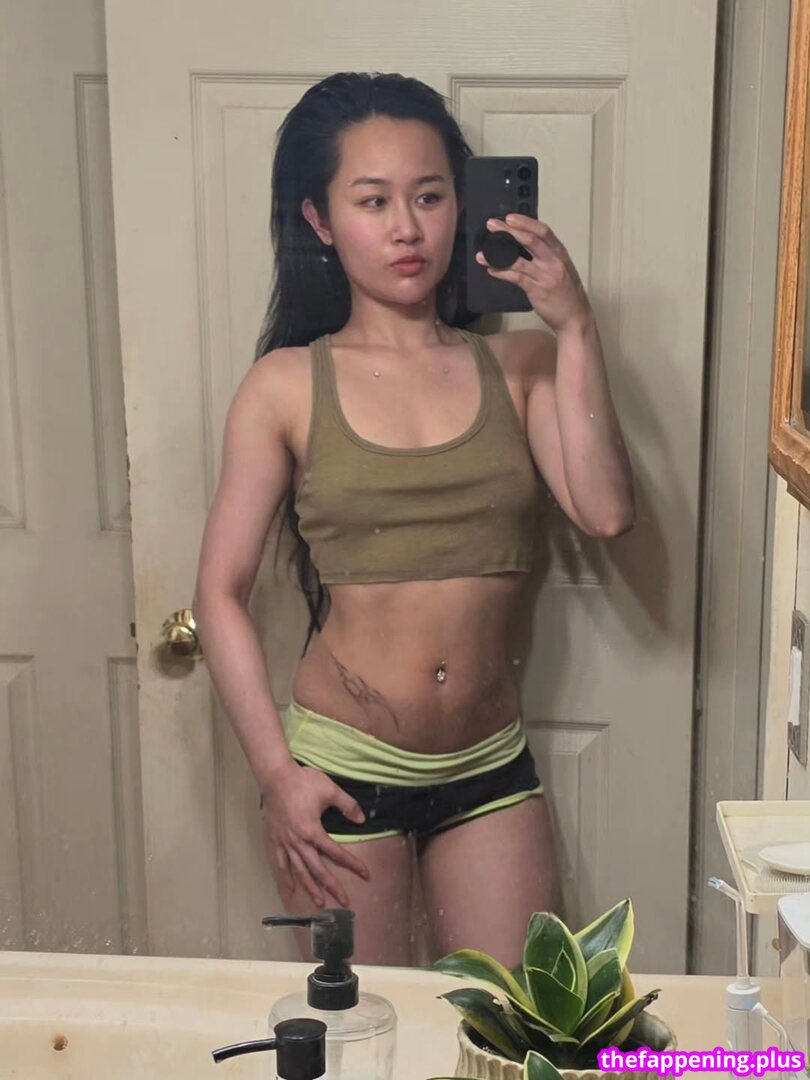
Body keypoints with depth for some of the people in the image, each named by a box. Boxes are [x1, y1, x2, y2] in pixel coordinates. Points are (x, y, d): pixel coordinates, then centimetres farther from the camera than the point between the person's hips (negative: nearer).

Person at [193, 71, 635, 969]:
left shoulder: (518, 365, 1)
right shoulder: (287, 386, -4)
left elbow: (604, 513, -13)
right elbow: (220, 595, -4)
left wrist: (575, 330, -13)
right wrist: (276, 771, -10)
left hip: (491, 764, 2)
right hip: (344, 764, -2)